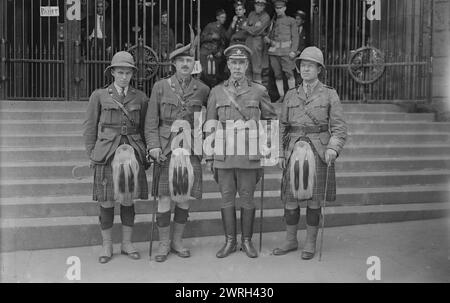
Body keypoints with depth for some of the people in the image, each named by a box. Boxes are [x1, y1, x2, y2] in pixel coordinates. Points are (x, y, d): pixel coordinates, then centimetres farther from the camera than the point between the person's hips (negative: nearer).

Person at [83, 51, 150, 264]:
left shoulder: (140, 98, 8)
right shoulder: (99, 96, 3)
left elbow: (144, 129, 14)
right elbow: (89, 128, 6)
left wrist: (145, 154, 8)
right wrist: (92, 155, 0)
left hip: (132, 152, 2)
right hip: (107, 154, -1)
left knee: (128, 200, 6)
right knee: (106, 201, 2)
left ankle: (127, 244, 20)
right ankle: (107, 247, 16)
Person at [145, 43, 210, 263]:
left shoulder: (203, 90, 6)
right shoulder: (160, 87, 3)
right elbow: (151, 121, 2)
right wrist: (153, 146, -9)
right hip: (166, 148, -1)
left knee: (185, 195, 6)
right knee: (165, 195, -3)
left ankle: (177, 241, 22)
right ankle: (164, 243, 12)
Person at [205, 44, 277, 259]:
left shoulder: (259, 91, 5)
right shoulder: (217, 92, 8)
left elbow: (271, 118, 17)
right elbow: (210, 126, 9)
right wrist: (209, 156, 5)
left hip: (249, 155, -1)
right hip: (223, 155, 1)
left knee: (247, 199, 5)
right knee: (226, 198, 6)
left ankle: (247, 241, 19)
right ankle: (230, 241, 19)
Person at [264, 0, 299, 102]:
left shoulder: (291, 21, 9)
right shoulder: (273, 22, 20)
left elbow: (295, 37, 2)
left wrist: (293, 51, -10)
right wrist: (267, 40, 0)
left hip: (286, 51, -4)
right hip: (274, 51, 4)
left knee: (289, 73, -11)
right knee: (277, 75, 2)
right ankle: (281, 96, 7)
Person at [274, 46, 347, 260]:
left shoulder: (330, 95, 3)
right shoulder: (290, 96, 11)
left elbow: (339, 127, -1)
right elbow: (282, 127, 13)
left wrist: (333, 148, -17)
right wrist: (280, 154, 5)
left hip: (318, 152, -2)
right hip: (294, 151, 2)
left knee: (313, 200, 4)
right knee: (290, 198, 4)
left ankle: (310, 243, 18)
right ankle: (291, 241, 20)